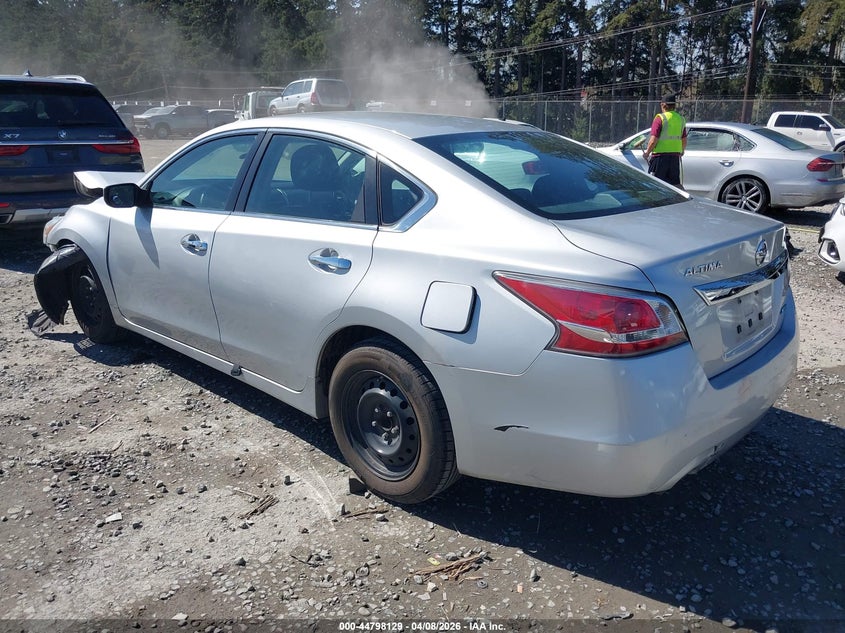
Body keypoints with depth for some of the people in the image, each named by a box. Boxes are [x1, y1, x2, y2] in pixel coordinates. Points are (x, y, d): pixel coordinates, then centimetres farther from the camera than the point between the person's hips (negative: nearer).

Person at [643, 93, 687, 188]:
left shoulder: (660, 118, -10)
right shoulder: (681, 119, 10)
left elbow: (653, 140, -16)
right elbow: (684, 140, 15)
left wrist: (647, 153, -1)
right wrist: (681, 151, 33)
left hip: (660, 156, -6)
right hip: (675, 156, 6)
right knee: (675, 183, 14)